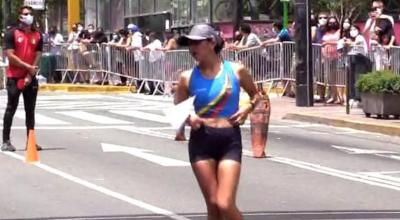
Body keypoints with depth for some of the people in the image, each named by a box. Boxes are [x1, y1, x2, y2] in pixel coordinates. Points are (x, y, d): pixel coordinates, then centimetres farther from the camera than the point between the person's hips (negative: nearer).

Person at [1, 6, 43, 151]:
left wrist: (29, 76, -8)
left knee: (30, 110, 6)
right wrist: (28, 66, -14)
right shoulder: (12, 34, -4)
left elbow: (37, 57, 3)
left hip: (31, 78, 4)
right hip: (14, 77, -4)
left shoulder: (37, 36, 7)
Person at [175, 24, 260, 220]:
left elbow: (255, 95, 16)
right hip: (201, 141, 2)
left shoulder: (236, 71, 0)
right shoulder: (188, 77, 2)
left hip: (230, 140, -2)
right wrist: (187, 118, -11)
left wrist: (248, 108, -4)